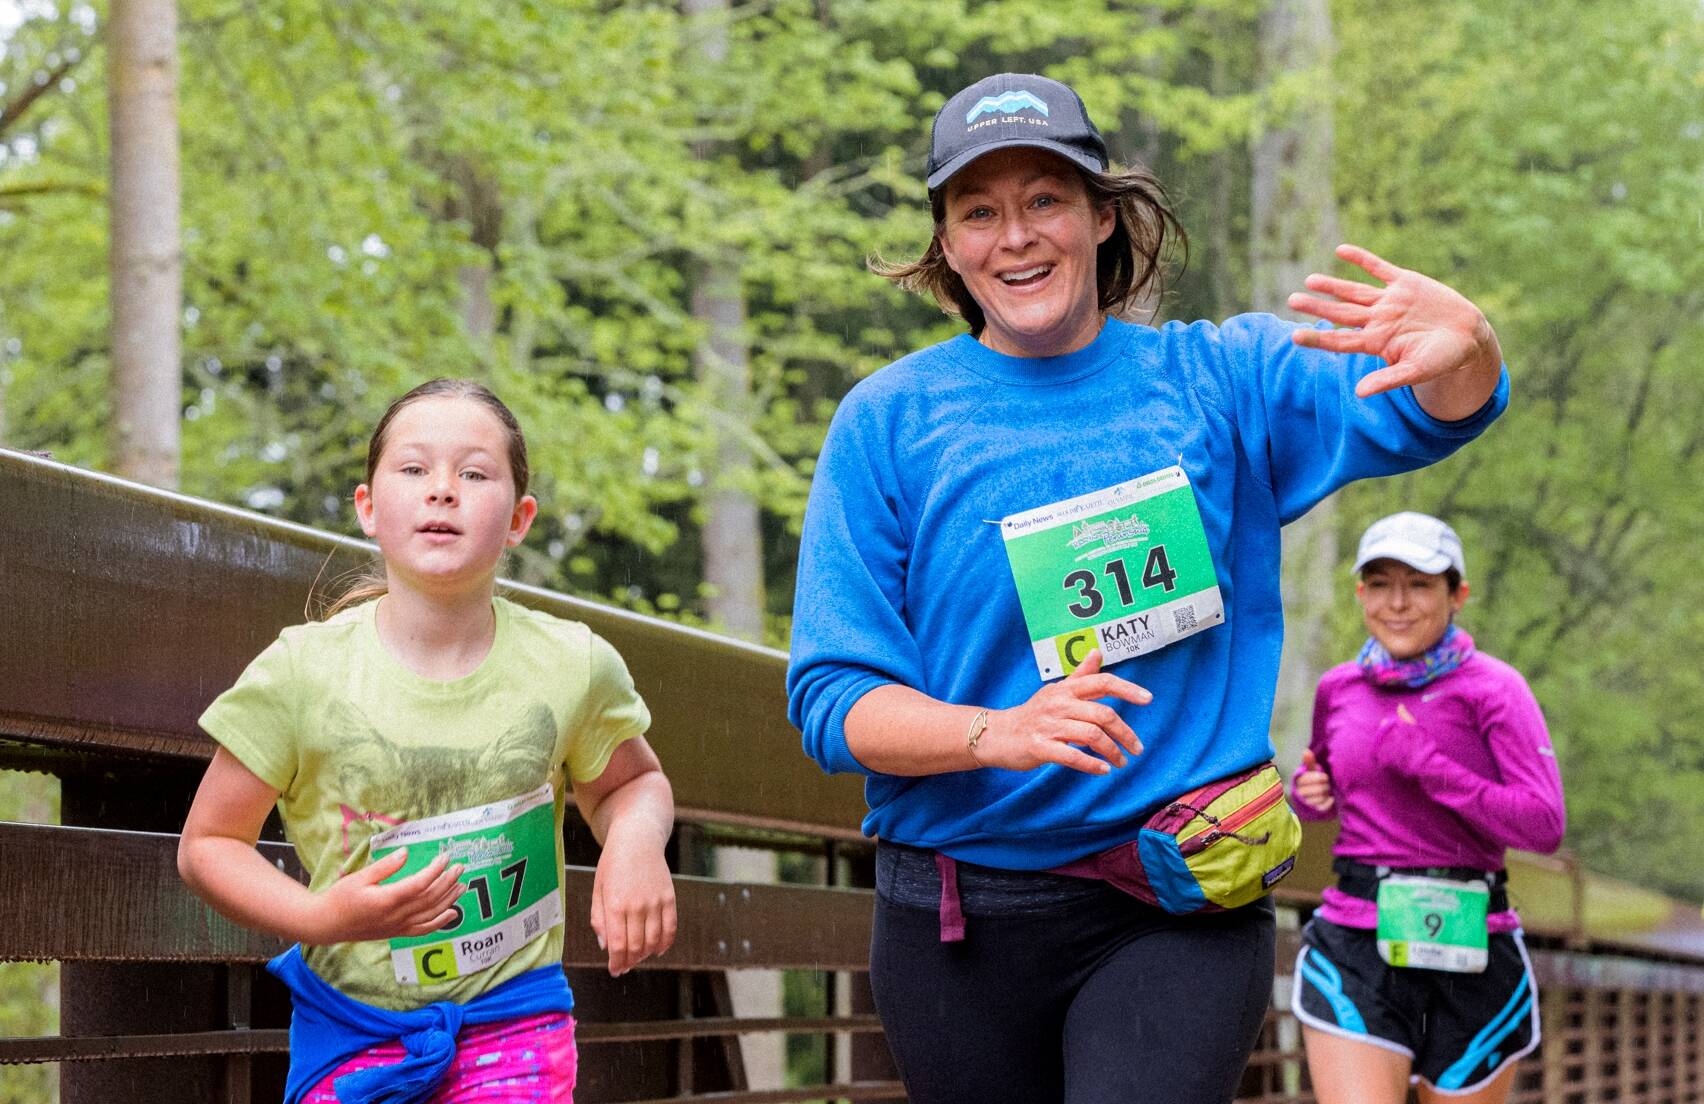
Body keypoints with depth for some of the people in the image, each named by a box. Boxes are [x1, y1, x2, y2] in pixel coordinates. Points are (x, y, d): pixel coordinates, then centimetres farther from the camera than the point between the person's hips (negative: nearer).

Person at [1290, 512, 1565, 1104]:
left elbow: (1545, 826, -13)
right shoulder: (1339, 688, 9)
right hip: (1355, 946, 2)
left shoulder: (1491, 688, -4)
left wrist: (1428, 766, -18)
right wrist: (1310, 791, 4)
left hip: (1467, 953, -2)